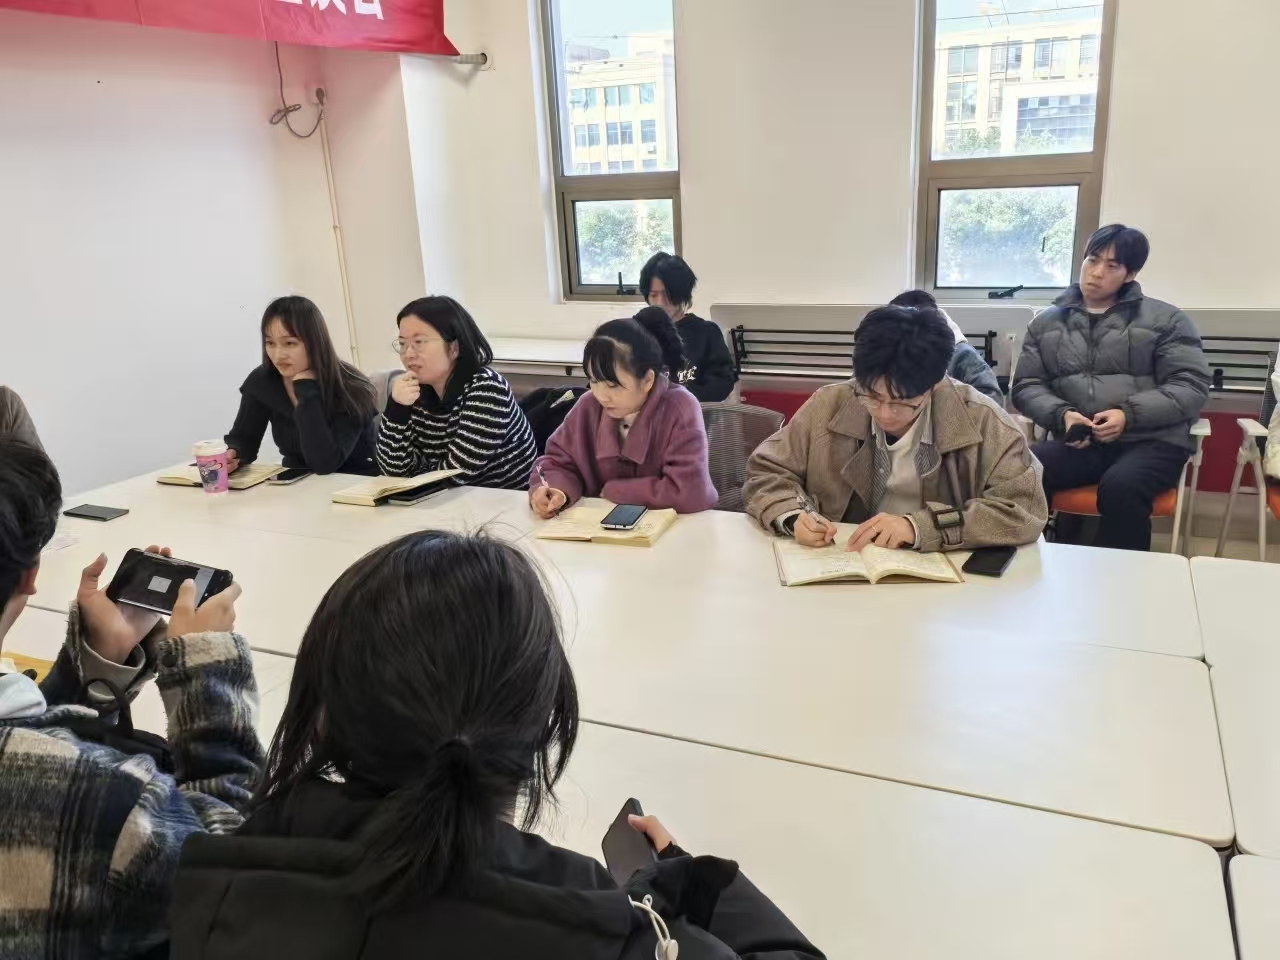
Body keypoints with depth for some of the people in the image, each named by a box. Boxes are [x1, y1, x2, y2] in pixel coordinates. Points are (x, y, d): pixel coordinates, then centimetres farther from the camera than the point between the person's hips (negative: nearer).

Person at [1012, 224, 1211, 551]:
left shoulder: (1165, 319, 10)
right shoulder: (1046, 323, 16)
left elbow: (1192, 386, 2)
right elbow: (1026, 386, 11)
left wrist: (1129, 415, -14)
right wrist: (1062, 414, -10)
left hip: (1150, 441, -2)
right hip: (1078, 442, 2)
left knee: (1120, 488, -37)